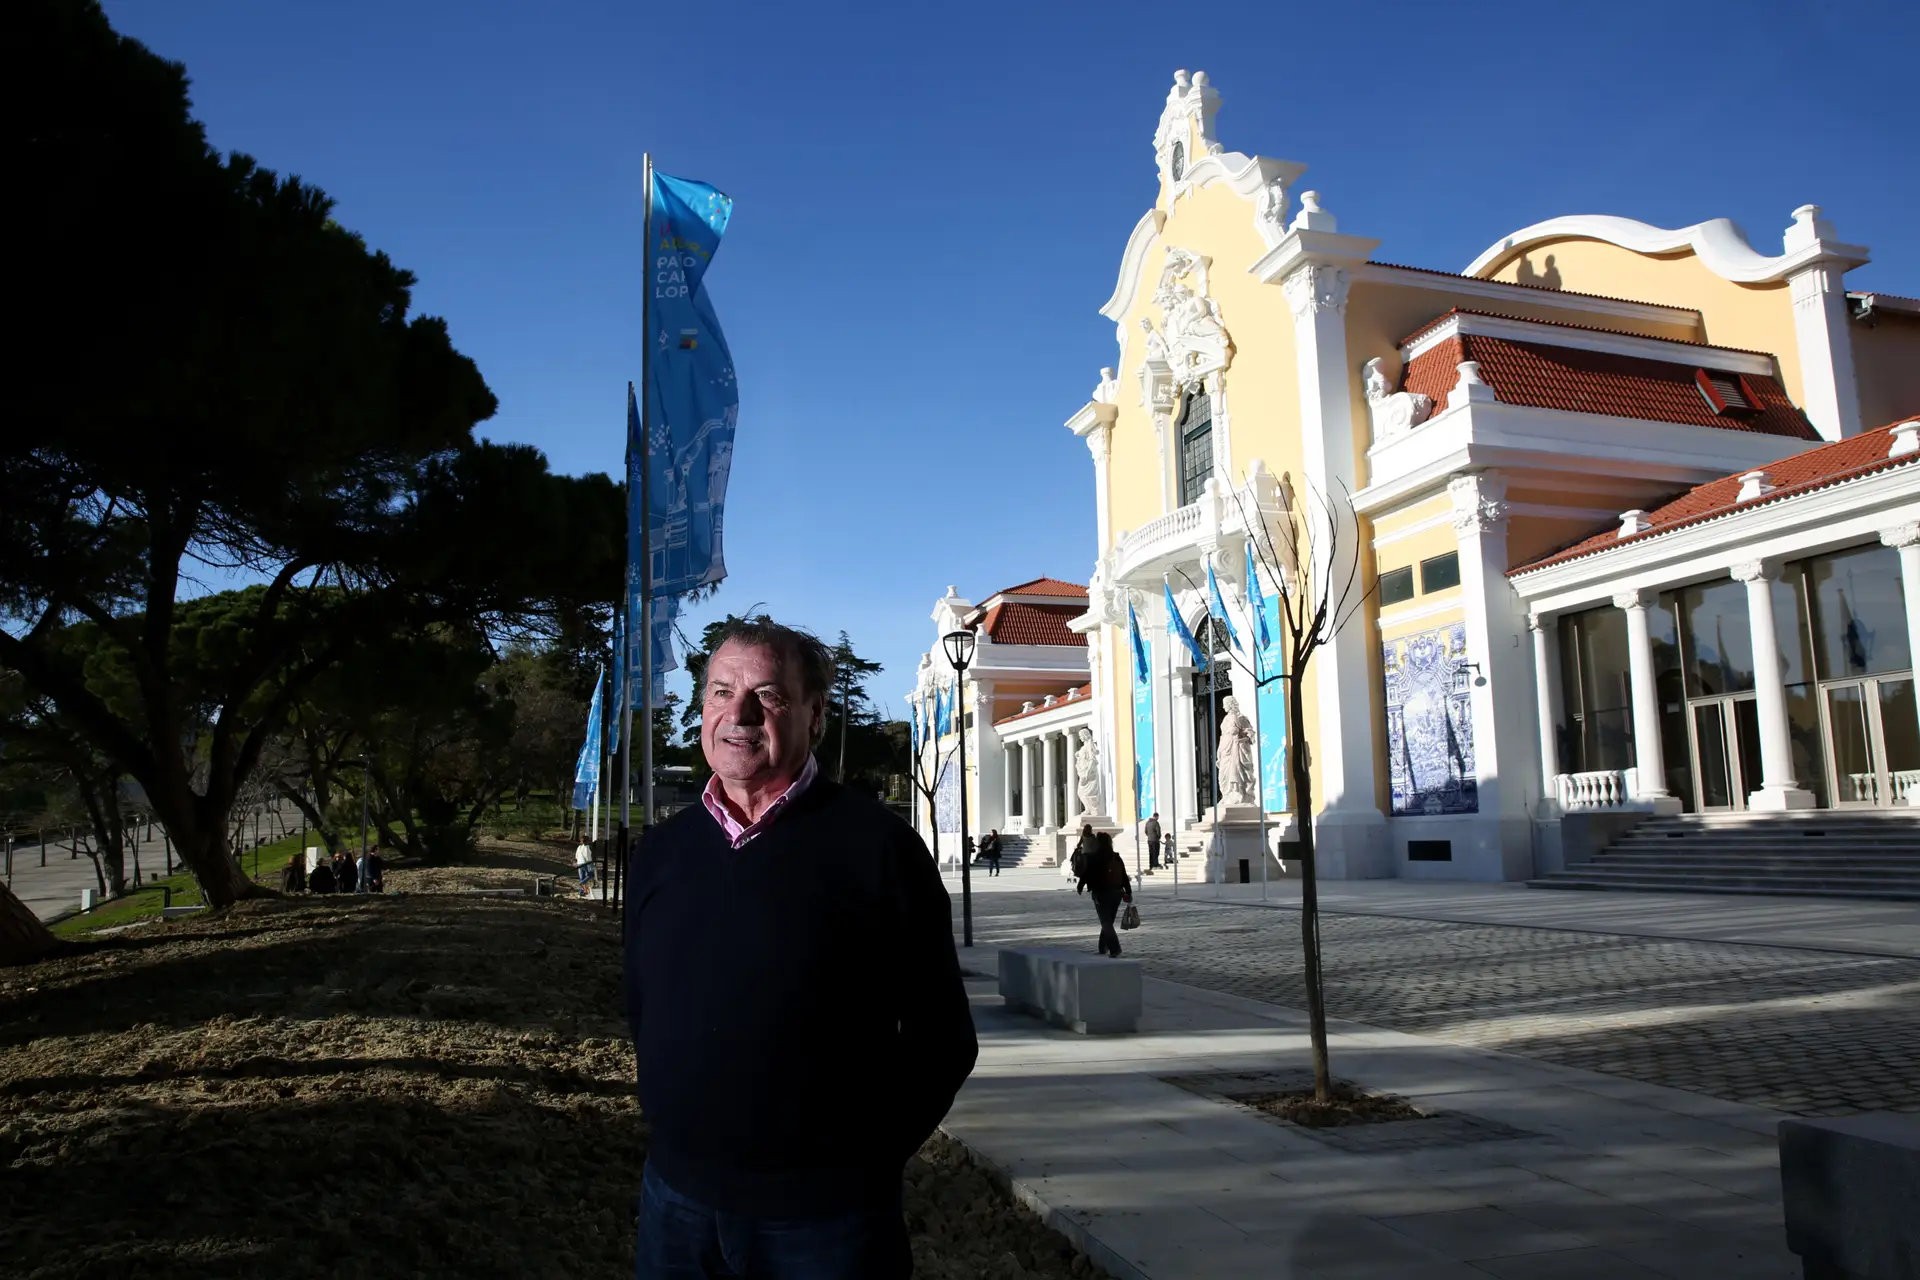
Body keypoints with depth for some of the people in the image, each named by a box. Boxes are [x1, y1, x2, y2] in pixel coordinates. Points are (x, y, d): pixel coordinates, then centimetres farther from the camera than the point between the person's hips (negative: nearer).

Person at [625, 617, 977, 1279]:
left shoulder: (876, 845, -12)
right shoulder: (658, 851, 3)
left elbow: (939, 1039, -8)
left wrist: (859, 1162, -7)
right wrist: (680, 1129, 8)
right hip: (674, 1199, 5)